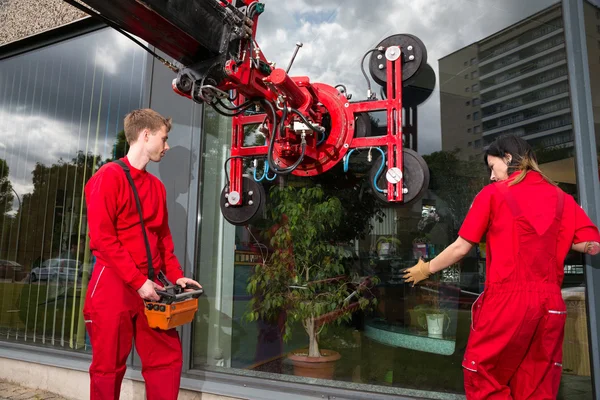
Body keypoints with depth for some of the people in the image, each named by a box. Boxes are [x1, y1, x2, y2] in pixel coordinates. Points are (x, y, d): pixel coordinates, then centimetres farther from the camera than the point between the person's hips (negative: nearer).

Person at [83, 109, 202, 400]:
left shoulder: (157, 186, 14)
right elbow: (102, 237, -14)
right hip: (114, 286, -6)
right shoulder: (109, 176, -7)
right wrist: (138, 281, -16)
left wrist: (176, 275, 5)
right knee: (109, 368, 6)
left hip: (149, 287, 7)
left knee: (168, 359, 7)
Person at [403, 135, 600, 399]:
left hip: (505, 298, -4)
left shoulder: (493, 193, -2)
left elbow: (461, 248, -2)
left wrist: (426, 270, 10)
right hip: (549, 302, 4)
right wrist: (552, 236, 17)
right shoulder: (560, 196, 8)